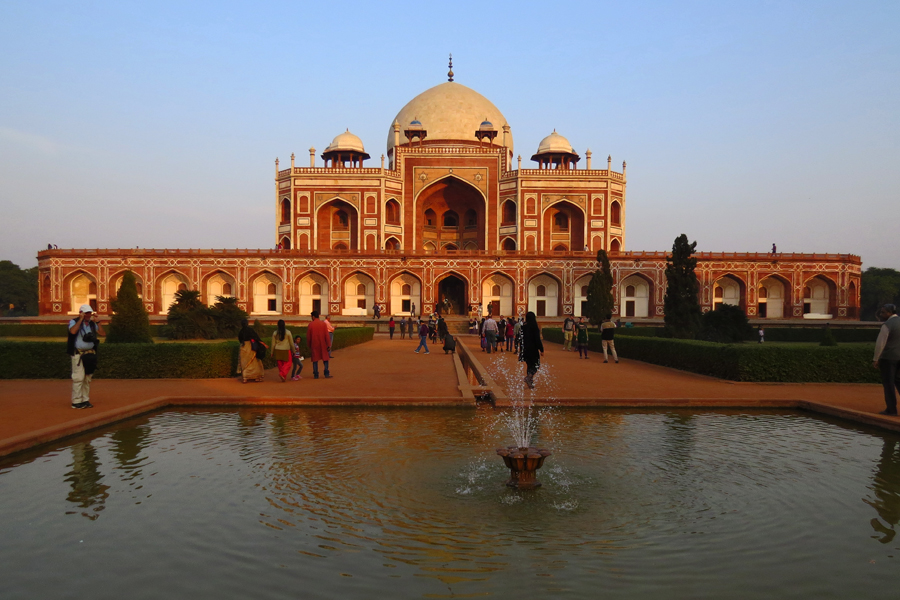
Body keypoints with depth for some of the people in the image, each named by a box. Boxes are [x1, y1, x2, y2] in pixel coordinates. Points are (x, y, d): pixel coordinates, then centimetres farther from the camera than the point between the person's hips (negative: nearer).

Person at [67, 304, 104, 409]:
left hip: (90, 354, 6)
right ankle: (76, 401, -4)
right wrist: (81, 319, -18)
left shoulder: (92, 324, 13)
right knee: (78, 378, -9)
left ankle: (85, 400, 17)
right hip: (78, 354, -6)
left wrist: (97, 322, -1)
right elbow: (73, 331, -25)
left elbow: (102, 333, 3)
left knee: (87, 378, 10)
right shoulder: (74, 322, -3)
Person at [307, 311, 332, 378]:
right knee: (325, 359, 10)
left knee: (315, 360, 7)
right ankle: (326, 374, 4)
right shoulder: (324, 324, -4)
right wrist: (329, 345, -4)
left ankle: (316, 375, 8)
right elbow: (326, 335, -7)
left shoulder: (310, 324, -4)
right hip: (323, 344, 0)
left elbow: (308, 336, 1)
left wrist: (309, 345, 14)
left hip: (314, 345, 0)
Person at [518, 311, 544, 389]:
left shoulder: (523, 327, 3)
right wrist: (541, 350, -8)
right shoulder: (535, 328, -14)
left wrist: (521, 350, 19)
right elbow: (538, 340, -15)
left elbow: (520, 340, 10)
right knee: (536, 365, 6)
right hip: (533, 350, -6)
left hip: (525, 350, 6)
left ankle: (530, 382, 18)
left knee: (529, 365, 16)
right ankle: (529, 377, -17)